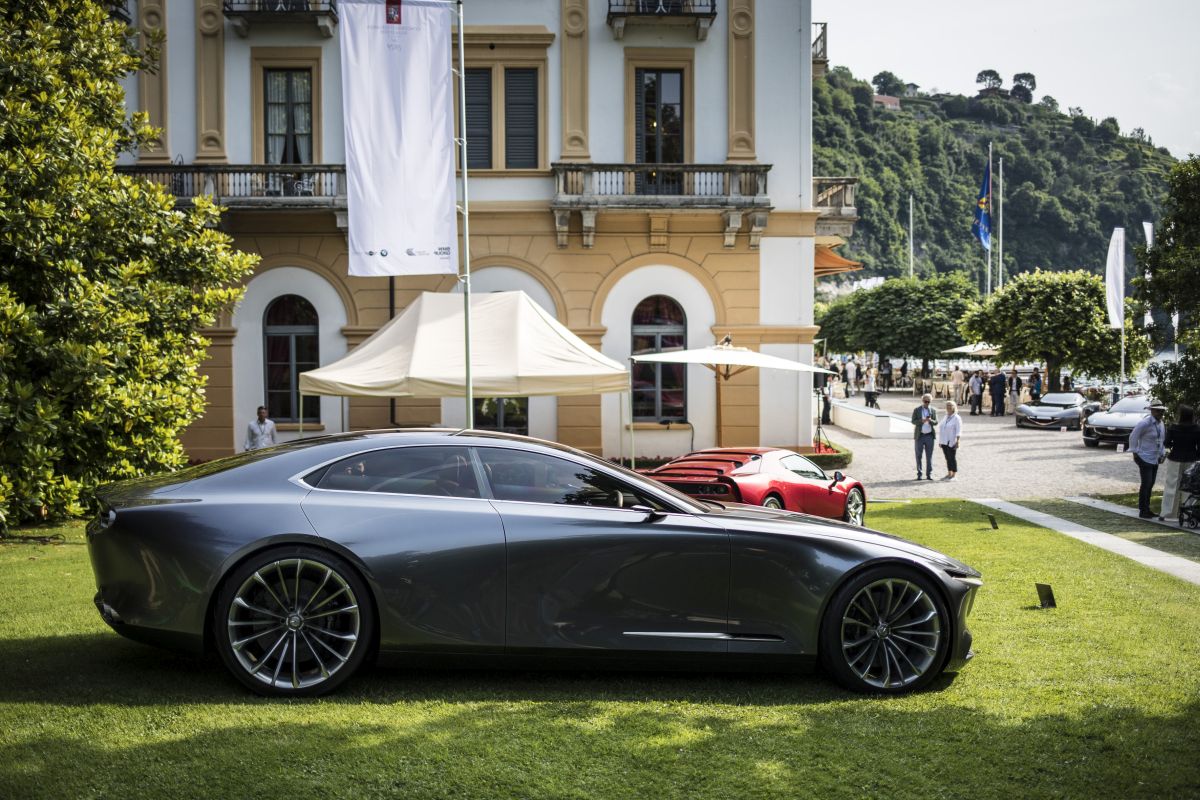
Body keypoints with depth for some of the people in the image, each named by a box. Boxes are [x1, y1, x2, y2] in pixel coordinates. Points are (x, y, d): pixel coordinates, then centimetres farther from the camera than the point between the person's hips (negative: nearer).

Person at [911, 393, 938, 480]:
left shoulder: (933, 410, 7)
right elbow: (913, 421, -4)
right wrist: (922, 421, -20)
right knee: (918, 455, 1)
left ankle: (929, 474, 6)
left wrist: (930, 420, -18)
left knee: (929, 456, 2)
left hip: (929, 436, 1)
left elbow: (936, 422, 4)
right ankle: (919, 474, 7)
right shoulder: (917, 410, 3)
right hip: (919, 436, -1)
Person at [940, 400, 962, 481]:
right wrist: (940, 441, 16)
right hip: (944, 442, 7)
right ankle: (949, 474, 17)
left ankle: (954, 475, -2)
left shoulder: (957, 418, -7)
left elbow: (958, 431, -13)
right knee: (948, 458, 11)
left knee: (952, 458, -5)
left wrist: (957, 441, -22)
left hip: (952, 442, -7)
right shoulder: (946, 417, 16)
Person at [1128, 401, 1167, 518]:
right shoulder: (1145, 423, -15)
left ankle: (1146, 509, 19)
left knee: (1150, 485, 11)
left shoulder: (1161, 423, 9)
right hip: (1145, 459, -8)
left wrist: (1162, 454, 13)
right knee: (1146, 484, -8)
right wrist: (1135, 453, -9)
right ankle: (1142, 511, -2)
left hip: (1155, 460, 8)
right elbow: (1133, 437, -10)